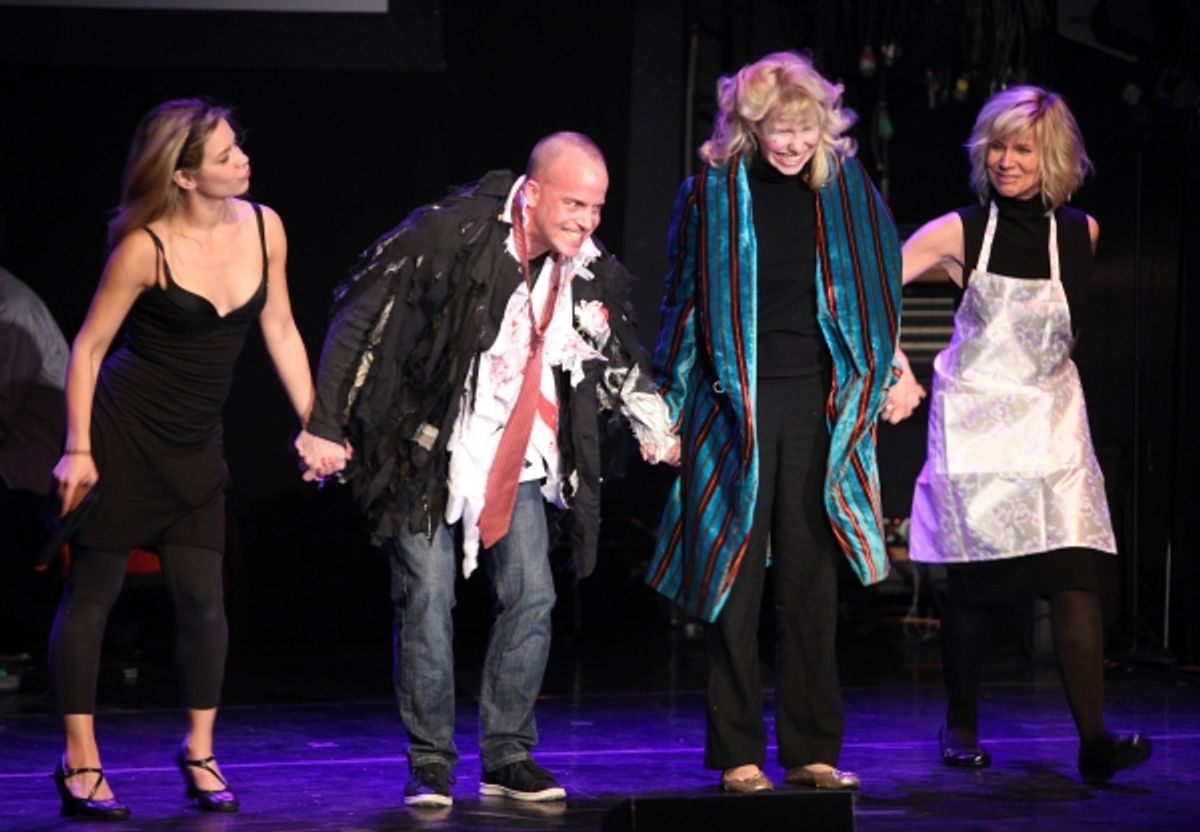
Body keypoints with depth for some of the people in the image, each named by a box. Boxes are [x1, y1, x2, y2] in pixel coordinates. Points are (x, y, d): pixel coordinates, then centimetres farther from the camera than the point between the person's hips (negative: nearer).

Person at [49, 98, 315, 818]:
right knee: (93, 589, 1)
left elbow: (281, 331, 7)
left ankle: (200, 751, 18)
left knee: (203, 597, 2)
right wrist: (78, 450, -12)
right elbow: (89, 347, -9)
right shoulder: (145, 248, -17)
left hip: (195, 442, 5)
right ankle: (81, 761, 8)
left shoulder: (262, 226, -3)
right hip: (122, 431, -4)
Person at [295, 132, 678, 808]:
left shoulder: (591, 273, -1)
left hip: (515, 460, 5)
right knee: (428, 598, -5)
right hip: (426, 451, -5)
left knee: (532, 596, 0)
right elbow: (361, 318, -15)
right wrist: (325, 425, -15)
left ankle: (509, 757, 12)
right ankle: (430, 765, 7)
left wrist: (656, 430, 22)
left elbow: (622, 358, 19)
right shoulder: (453, 233, -18)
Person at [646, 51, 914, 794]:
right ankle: (739, 753, 6)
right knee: (735, 579, -1)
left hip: (817, 404, 2)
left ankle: (812, 750, 11)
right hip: (736, 405, -2)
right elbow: (685, 302, 4)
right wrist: (671, 411, 4)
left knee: (812, 579, 5)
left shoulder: (845, 188, 4)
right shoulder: (714, 194, -2)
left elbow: (879, 288, 13)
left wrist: (886, 376, 12)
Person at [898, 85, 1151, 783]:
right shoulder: (962, 233, -6)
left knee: (1075, 573, -11)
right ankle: (962, 729, 19)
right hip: (976, 425, -2)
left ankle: (1094, 739, -16)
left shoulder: (1078, 233, 2)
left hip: (1053, 423, 2)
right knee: (972, 583, 1)